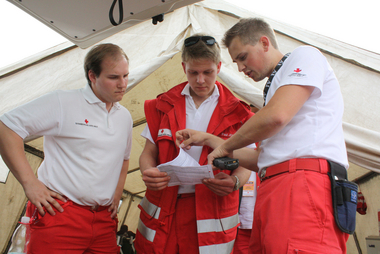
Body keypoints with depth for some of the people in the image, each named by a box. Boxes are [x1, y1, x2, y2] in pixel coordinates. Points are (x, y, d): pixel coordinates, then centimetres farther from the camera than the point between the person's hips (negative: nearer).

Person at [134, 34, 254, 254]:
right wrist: (148, 172, -14)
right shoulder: (164, 106, 8)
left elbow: (244, 164, 2)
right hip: (162, 213, 2)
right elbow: (148, 153, 9)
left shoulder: (235, 113, 2)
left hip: (211, 214, -1)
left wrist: (234, 182, -21)